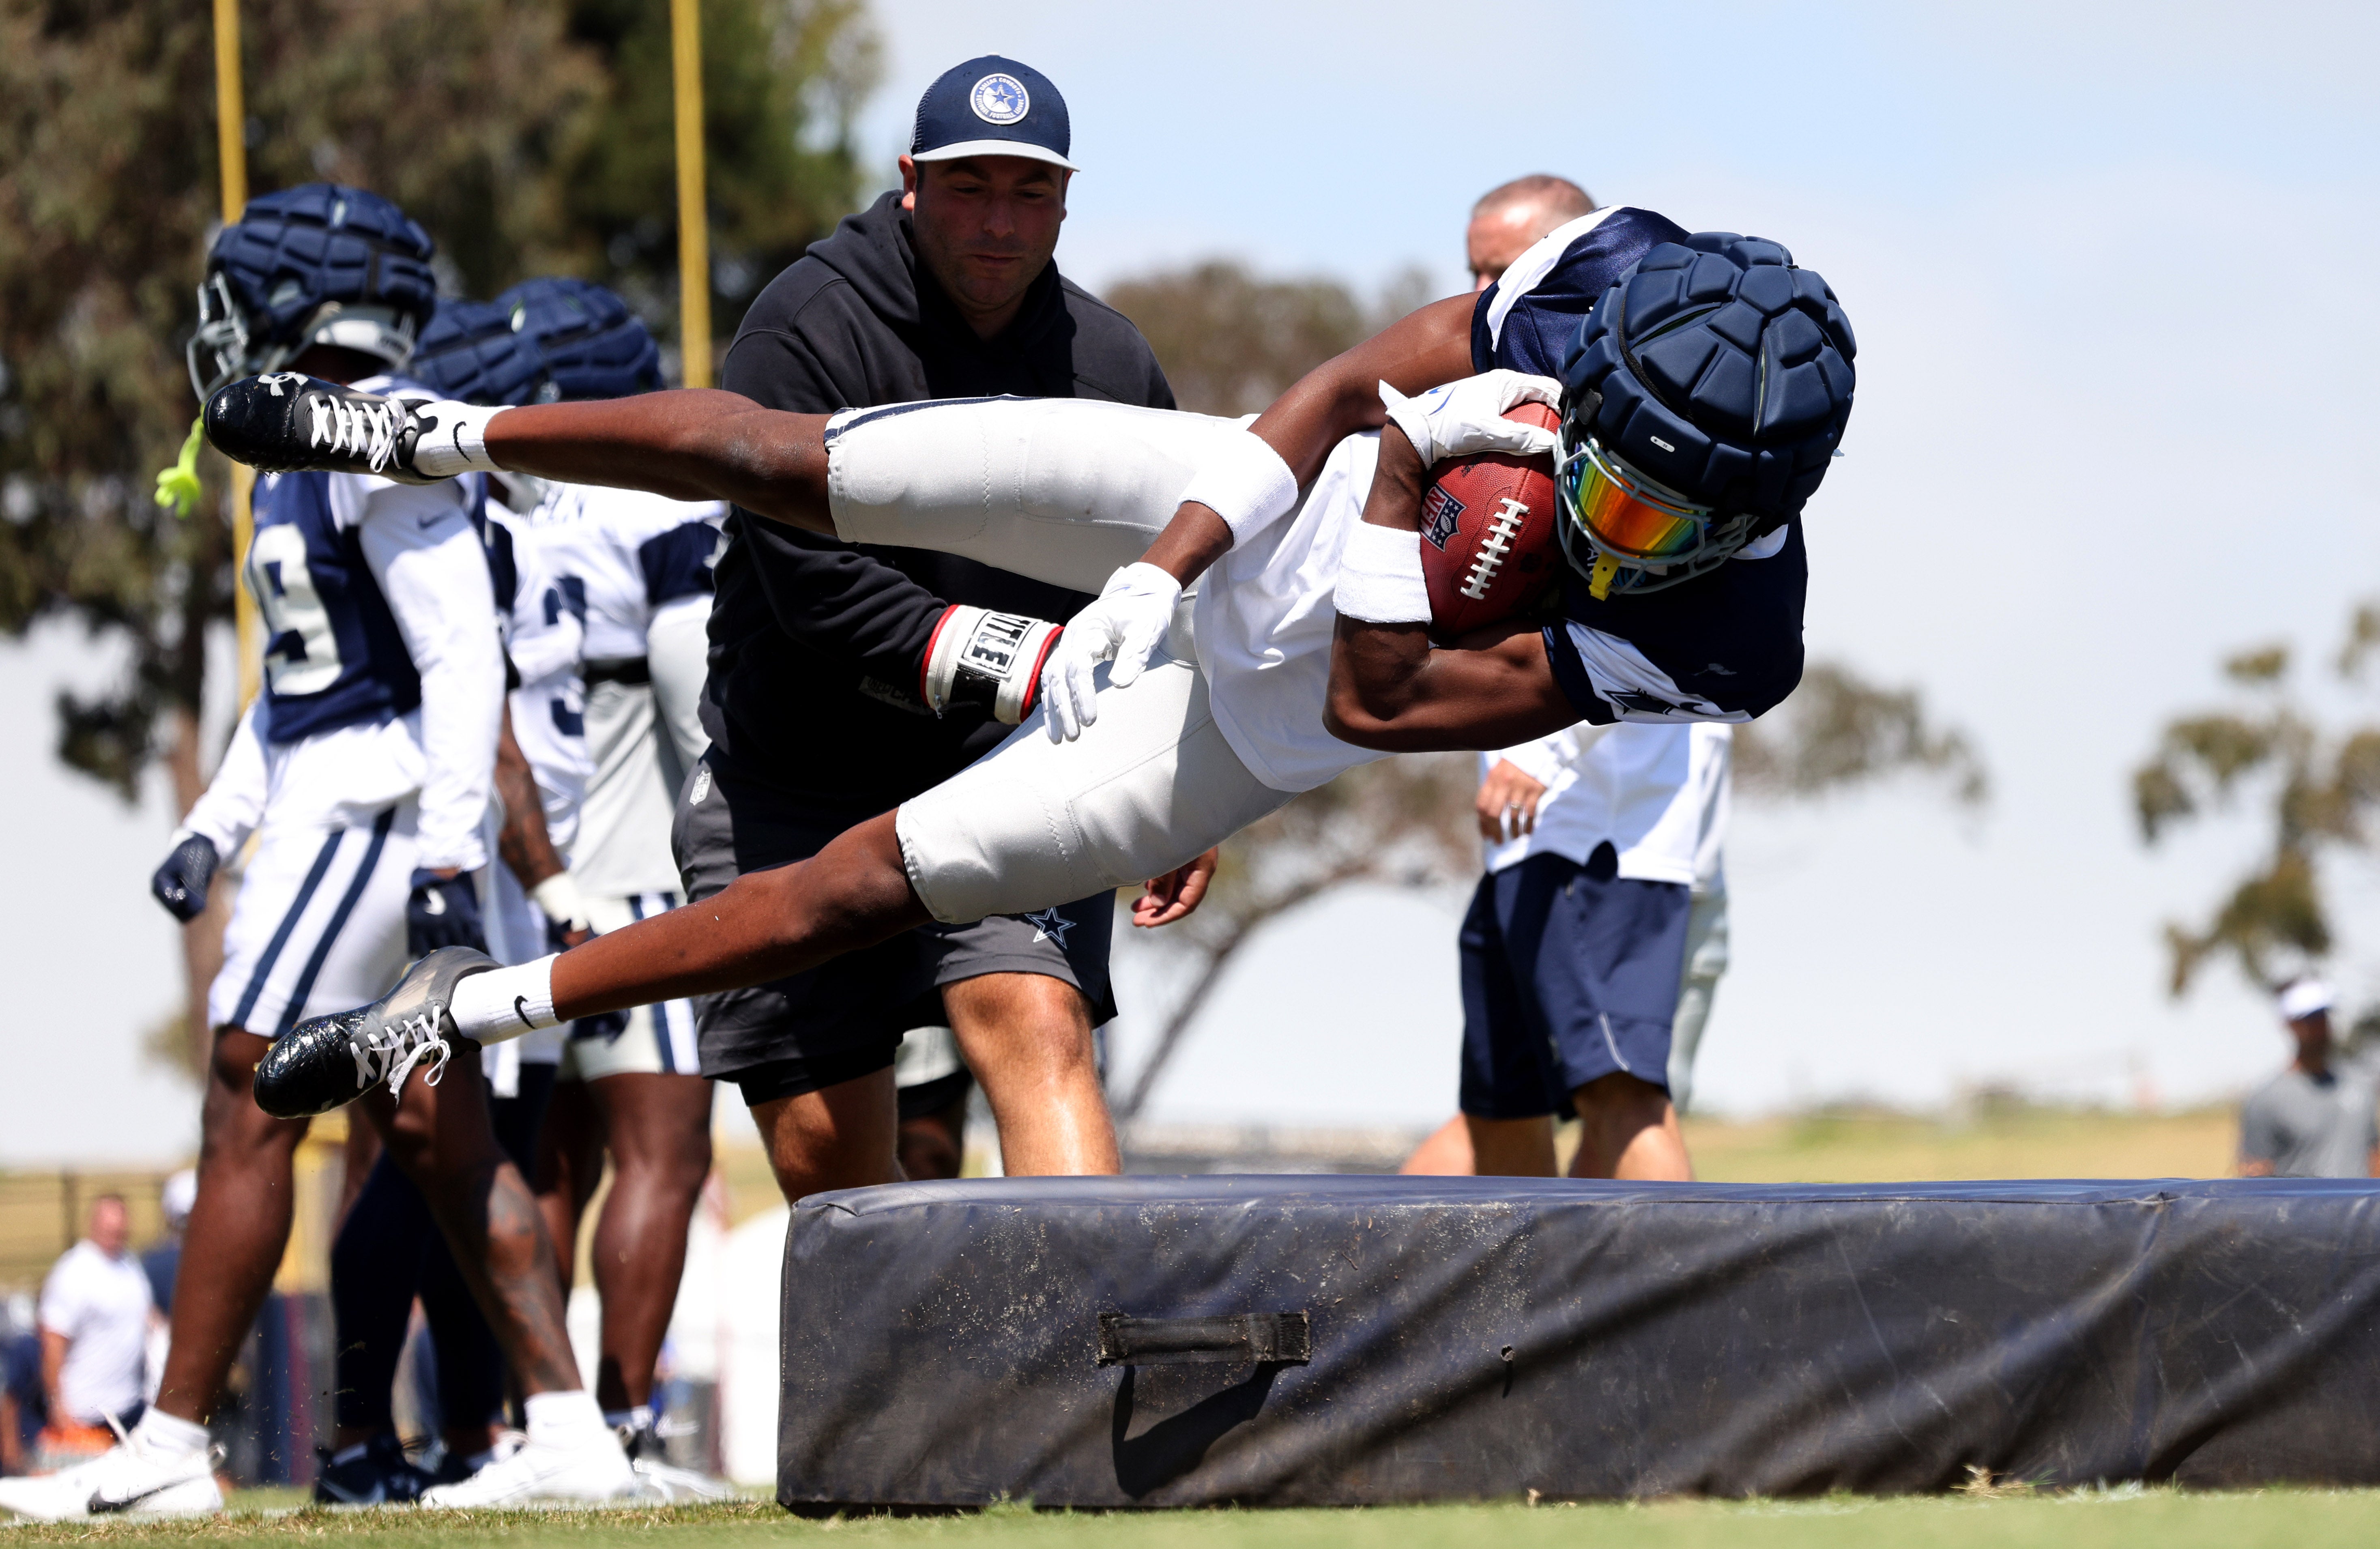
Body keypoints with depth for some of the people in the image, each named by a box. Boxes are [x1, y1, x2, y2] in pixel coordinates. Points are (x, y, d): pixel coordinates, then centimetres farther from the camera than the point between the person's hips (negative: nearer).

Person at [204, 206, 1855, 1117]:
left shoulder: (1712, 635, -33)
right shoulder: (1610, 271, -26)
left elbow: (1378, 705, -27)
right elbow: (1358, 382, -10)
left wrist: (1407, 468, -35)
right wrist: (1170, 563, -16)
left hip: (1264, 715, -2)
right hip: (1244, 499, 2)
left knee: (861, 886, -3)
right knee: (771, 456, 6)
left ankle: (479, 1010, 15)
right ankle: (439, 435, 33)